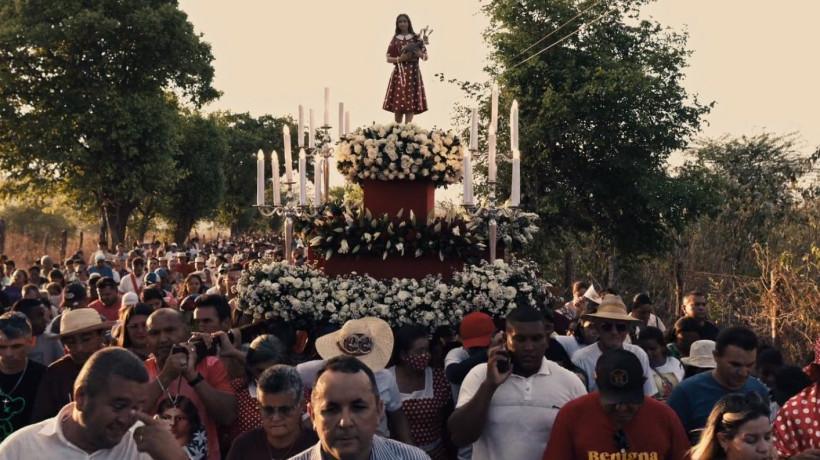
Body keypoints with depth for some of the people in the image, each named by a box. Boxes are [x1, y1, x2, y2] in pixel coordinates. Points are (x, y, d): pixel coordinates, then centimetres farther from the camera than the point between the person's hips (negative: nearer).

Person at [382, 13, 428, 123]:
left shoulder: (416, 38, 6)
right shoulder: (395, 40, 8)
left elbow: (425, 56, 7)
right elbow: (388, 59, 6)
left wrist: (420, 55, -16)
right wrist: (400, 59, -12)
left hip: (413, 74, -1)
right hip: (398, 74, 1)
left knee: (411, 105, -9)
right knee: (397, 106, -4)